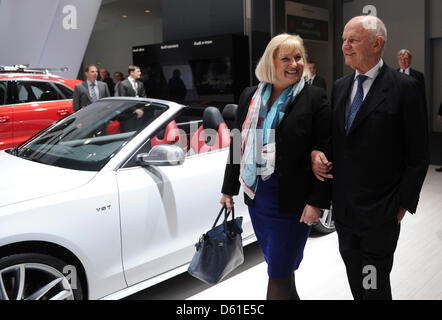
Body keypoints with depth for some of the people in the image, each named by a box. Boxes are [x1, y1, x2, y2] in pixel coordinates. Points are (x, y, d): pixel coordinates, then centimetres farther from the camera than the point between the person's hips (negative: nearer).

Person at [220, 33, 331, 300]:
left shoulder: (314, 98, -7)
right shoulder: (250, 97, 8)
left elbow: (325, 153, -10)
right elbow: (238, 144, 13)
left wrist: (317, 201, -15)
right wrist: (229, 188, 14)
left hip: (292, 201, -5)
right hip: (256, 196, 5)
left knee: (279, 274, 2)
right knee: (278, 266, 17)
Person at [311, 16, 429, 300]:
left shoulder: (404, 88, -11)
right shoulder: (340, 86, 8)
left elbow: (418, 155, -9)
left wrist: (404, 203, -10)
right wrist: (317, 153, -5)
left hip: (381, 211, -5)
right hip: (344, 207, 6)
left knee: (375, 285, 6)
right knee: (355, 278, 19)